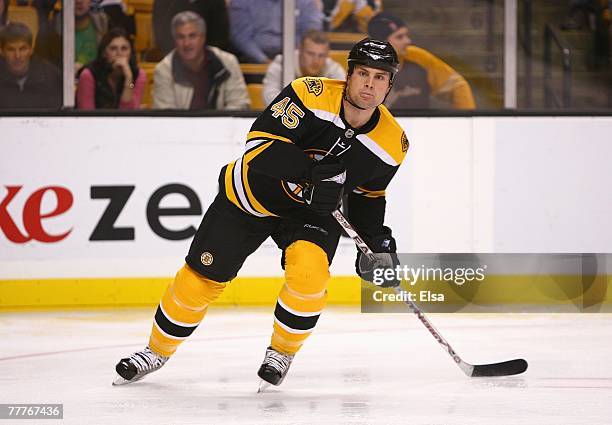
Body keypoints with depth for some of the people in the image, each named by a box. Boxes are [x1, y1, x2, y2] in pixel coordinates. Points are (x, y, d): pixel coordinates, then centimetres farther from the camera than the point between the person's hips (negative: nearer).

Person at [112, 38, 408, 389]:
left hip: (311, 211, 2)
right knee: (203, 276, 4)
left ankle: (282, 352, -1)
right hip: (254, 193, -2)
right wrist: (311, 170, -43)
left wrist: (378, 242, -6)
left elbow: (368, 194, 5)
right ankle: (158, 350, 28)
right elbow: (261, 141, -32)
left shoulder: (392, 143, -13)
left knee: (310, 271, -27)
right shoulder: (311, 94, -27)